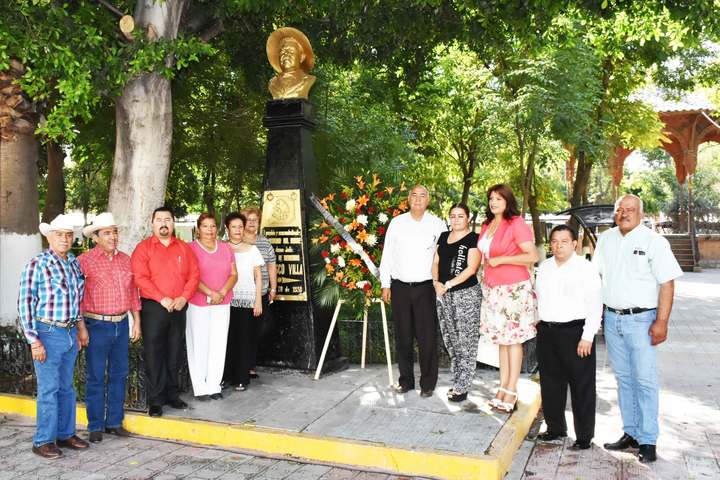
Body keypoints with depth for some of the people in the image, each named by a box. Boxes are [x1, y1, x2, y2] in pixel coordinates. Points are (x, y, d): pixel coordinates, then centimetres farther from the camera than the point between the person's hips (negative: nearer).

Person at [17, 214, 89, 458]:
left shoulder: (74, 263, 9)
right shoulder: (37, 264, -10)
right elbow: (24, 304, -11)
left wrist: (80, 326, 18)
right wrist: (33, 340, -13)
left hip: (71, 333, 6)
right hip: (48, 333, -6)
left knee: (66, 387, 15)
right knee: (49, 388, 1)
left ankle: (65, 433, 28)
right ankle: (43, 441, 14)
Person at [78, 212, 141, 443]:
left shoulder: (125, 259, 9)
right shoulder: (85, 260, -8)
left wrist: (136, 321, 13)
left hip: (122, 324, 5)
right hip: (97, 325, -5)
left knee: (119, 374, 12)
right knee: (95, 377, 3)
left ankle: (115, 421, 25)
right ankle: (96, 426, 17)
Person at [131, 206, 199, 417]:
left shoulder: (184, 248, 10)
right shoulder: (144, 248, -1)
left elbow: (194, 275, 6)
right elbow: (140, 278, -11)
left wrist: (184, 297, -9)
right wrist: (162, 299, -18)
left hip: (179, 308, 4)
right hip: (153, 307, -3)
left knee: (174, 353, 10)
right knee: (153, 354, 0)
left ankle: (172, 394, 22)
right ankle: (155, 400, 9)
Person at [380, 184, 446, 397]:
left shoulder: (437, 224, 3)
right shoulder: (397, 222, 7)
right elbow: (387, 254, 9)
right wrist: (385, 284, 6)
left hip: (426, 287, -2)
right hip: (400, 286, 2)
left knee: (427, 337, -1)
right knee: (403, 336, 8)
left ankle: (428, 383, 12)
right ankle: (405, 380, 20)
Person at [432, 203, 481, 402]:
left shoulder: (473, 238, -4)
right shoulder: (444, 236, 15)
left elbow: (472, 268, -12)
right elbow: (436, 262, 15)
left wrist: (448, 284, -14)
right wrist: (436, 282, -3)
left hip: (466, 295, -6)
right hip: (443, 295, 6)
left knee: (465, 342, -4)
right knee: (451, 341, 11)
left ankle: (462, 387, 3)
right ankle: (457, 381, 22)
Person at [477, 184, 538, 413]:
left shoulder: (516, 223, -10)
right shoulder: (487, 225, 11)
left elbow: (533, 256, -17)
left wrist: (500, 260, -16)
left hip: (513, 289, -7)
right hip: (492, 289, 7)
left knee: (513, 339, 0)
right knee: (501, 338, 11)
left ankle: (511, 391, 7)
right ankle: (503, 386, 18)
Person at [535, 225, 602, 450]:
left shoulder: (586, 268, -7)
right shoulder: (544, 267, 12)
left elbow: (595, 305, -11)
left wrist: (587, 337, -15)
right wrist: (538, 321, 13)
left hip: (575, 332, -6)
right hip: (546, 332, 6)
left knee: (581, 387, 2)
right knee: (550, 383, 14)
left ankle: (584, 436, 13)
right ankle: (555, 428, 28)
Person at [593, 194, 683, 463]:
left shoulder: (654, 242, -8)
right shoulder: (605, 239, 9)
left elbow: (667, 283, -11)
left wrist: (662, 322, -16)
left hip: (641, 320, -5)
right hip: (612, 318, 5)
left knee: (645, 380, -3)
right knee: (623, 378, 12)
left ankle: (648, 441, 6)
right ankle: (630, 433, 22)